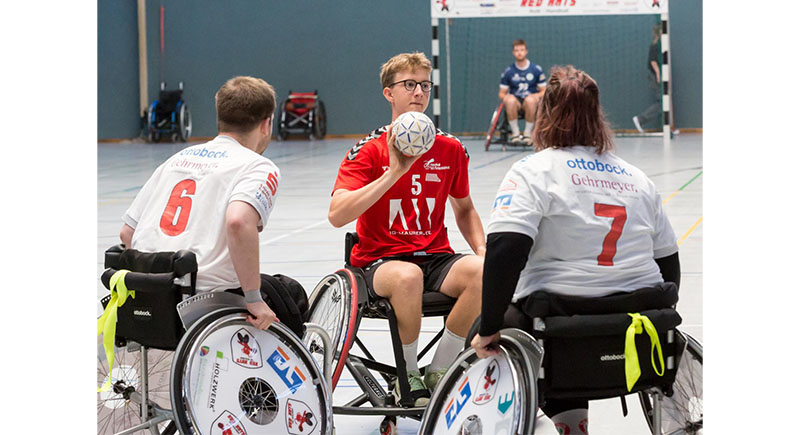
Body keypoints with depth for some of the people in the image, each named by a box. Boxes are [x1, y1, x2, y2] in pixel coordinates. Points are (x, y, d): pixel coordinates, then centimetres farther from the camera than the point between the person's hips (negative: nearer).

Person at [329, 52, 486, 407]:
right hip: (379, 260, -4)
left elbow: (464, 209, 23)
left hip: (435, 256, 4)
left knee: (483, 272, -29)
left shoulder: (450, 149, 8)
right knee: (408, 277, -39)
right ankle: (408, 375, -12)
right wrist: (394, 172, -23)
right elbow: (337, 215, -18)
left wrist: (482, 249, 3)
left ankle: (438, 371, -10)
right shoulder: (369, 151, -4)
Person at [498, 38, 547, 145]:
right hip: (515, 103, 1)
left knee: (530, 100, -38)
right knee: (510, 100, -36)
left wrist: (538, 95, -15)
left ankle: (528, 133, -22)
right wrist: (504, 97, -14)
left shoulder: (536, 69, 5)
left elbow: (544, 91, 9)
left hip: (531, 103, -1)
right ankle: (515, 132, -23)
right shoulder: (508, 71, 7)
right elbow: (501, 93, 11)